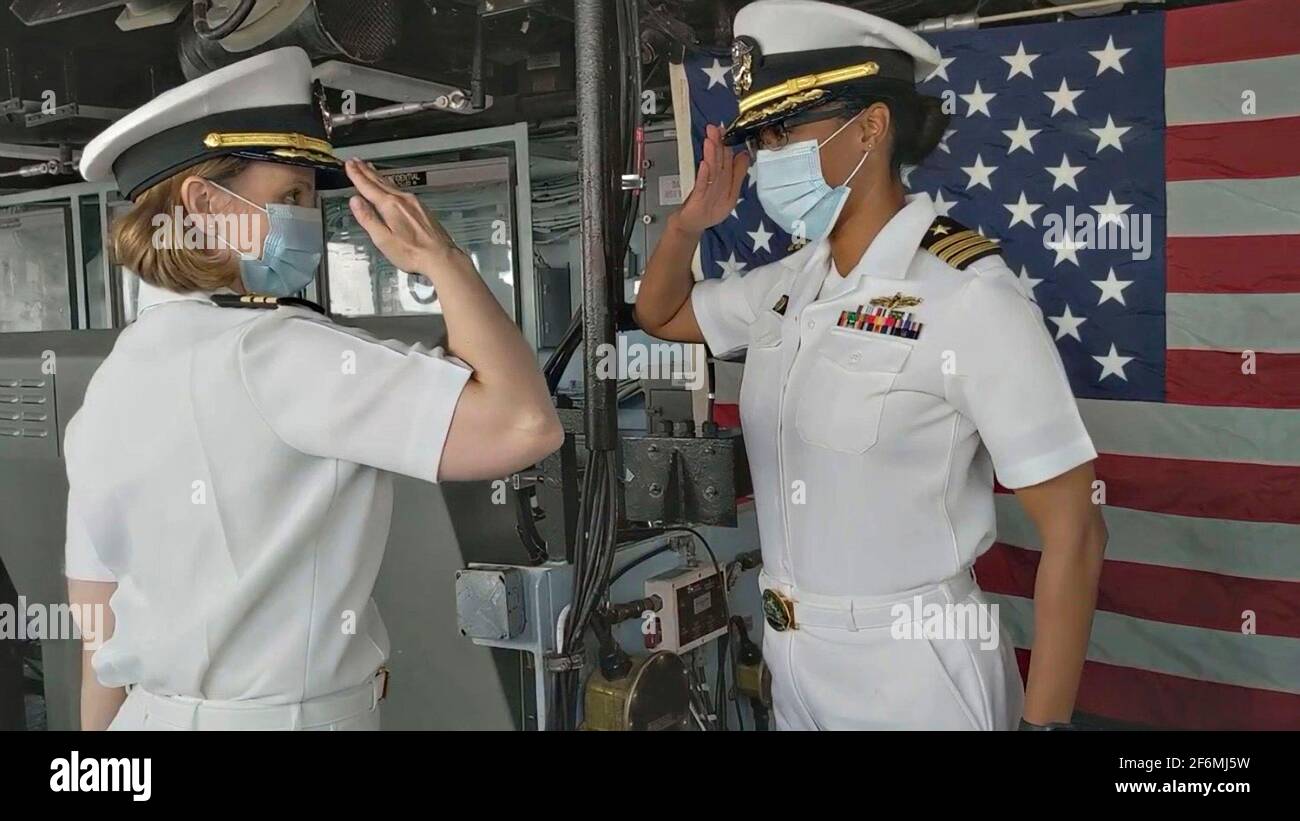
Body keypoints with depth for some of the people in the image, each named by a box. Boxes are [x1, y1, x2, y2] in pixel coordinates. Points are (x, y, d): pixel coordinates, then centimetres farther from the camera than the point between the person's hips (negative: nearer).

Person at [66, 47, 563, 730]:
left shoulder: (109, 386, 5)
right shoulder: (272, 355, -21)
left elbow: (99, 636, 9)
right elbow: (524, 424, -30)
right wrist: (441, 258, -17)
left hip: (159, 712, 8)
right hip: (296, 715, -7)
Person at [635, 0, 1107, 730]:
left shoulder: (968, 295, -18)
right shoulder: (788, 286, 2)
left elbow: (1074, 532, -16)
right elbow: (660, 315, 20)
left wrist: (1043, 720, -16)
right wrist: (691, 221, 0)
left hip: (914, 675, -6)